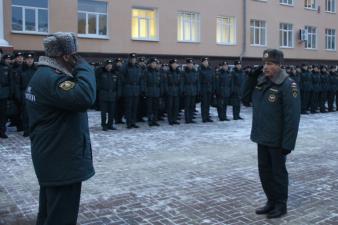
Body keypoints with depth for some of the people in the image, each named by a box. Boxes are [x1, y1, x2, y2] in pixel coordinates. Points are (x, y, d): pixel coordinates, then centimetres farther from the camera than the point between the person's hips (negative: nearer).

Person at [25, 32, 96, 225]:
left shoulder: (44, 75, 12)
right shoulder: (51, 78, -22)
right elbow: (85, 97, -36)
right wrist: (84, 66, -24)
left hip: (52, 158, 11)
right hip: (62, 160, -11)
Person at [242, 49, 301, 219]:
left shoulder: (287, 85, -17)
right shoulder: (260, 81, 5)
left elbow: (292, 117, -19)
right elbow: (245, 100, 10)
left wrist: (287, 143, -20)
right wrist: (252, 77, 0)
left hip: (277, 140, -7)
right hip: (262, 138, 7)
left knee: (278, 172, 8)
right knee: (264, 171, 16)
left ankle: (281, 205, 25)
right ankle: (271, 201, 32)